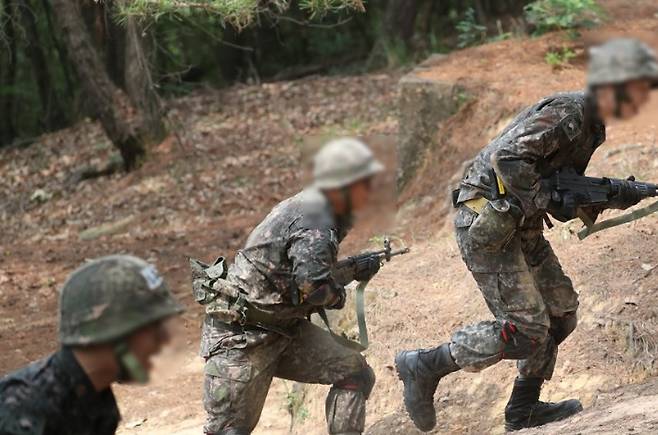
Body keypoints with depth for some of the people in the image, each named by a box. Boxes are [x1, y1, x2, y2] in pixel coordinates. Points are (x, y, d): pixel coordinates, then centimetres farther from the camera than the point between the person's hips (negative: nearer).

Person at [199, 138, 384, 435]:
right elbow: (314, 285, -35)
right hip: (242, 335, -9)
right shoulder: (314, 221, -21)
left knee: (355, 373, 3)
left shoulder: (316, 209, 8)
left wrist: (354, 273, 4)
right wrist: (338, 295, -12)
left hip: (283, 329, 9)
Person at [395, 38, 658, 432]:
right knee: (525, 331, -11)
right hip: (485, 225, -10)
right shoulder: (565, 113, -19)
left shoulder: (591, 126, 12)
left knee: (561, 315, 10)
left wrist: (614, 196, 0)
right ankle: (423, 367, -1)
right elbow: (508, 159, -29)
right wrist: (548, 203, -21)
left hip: (521, 226, 10)